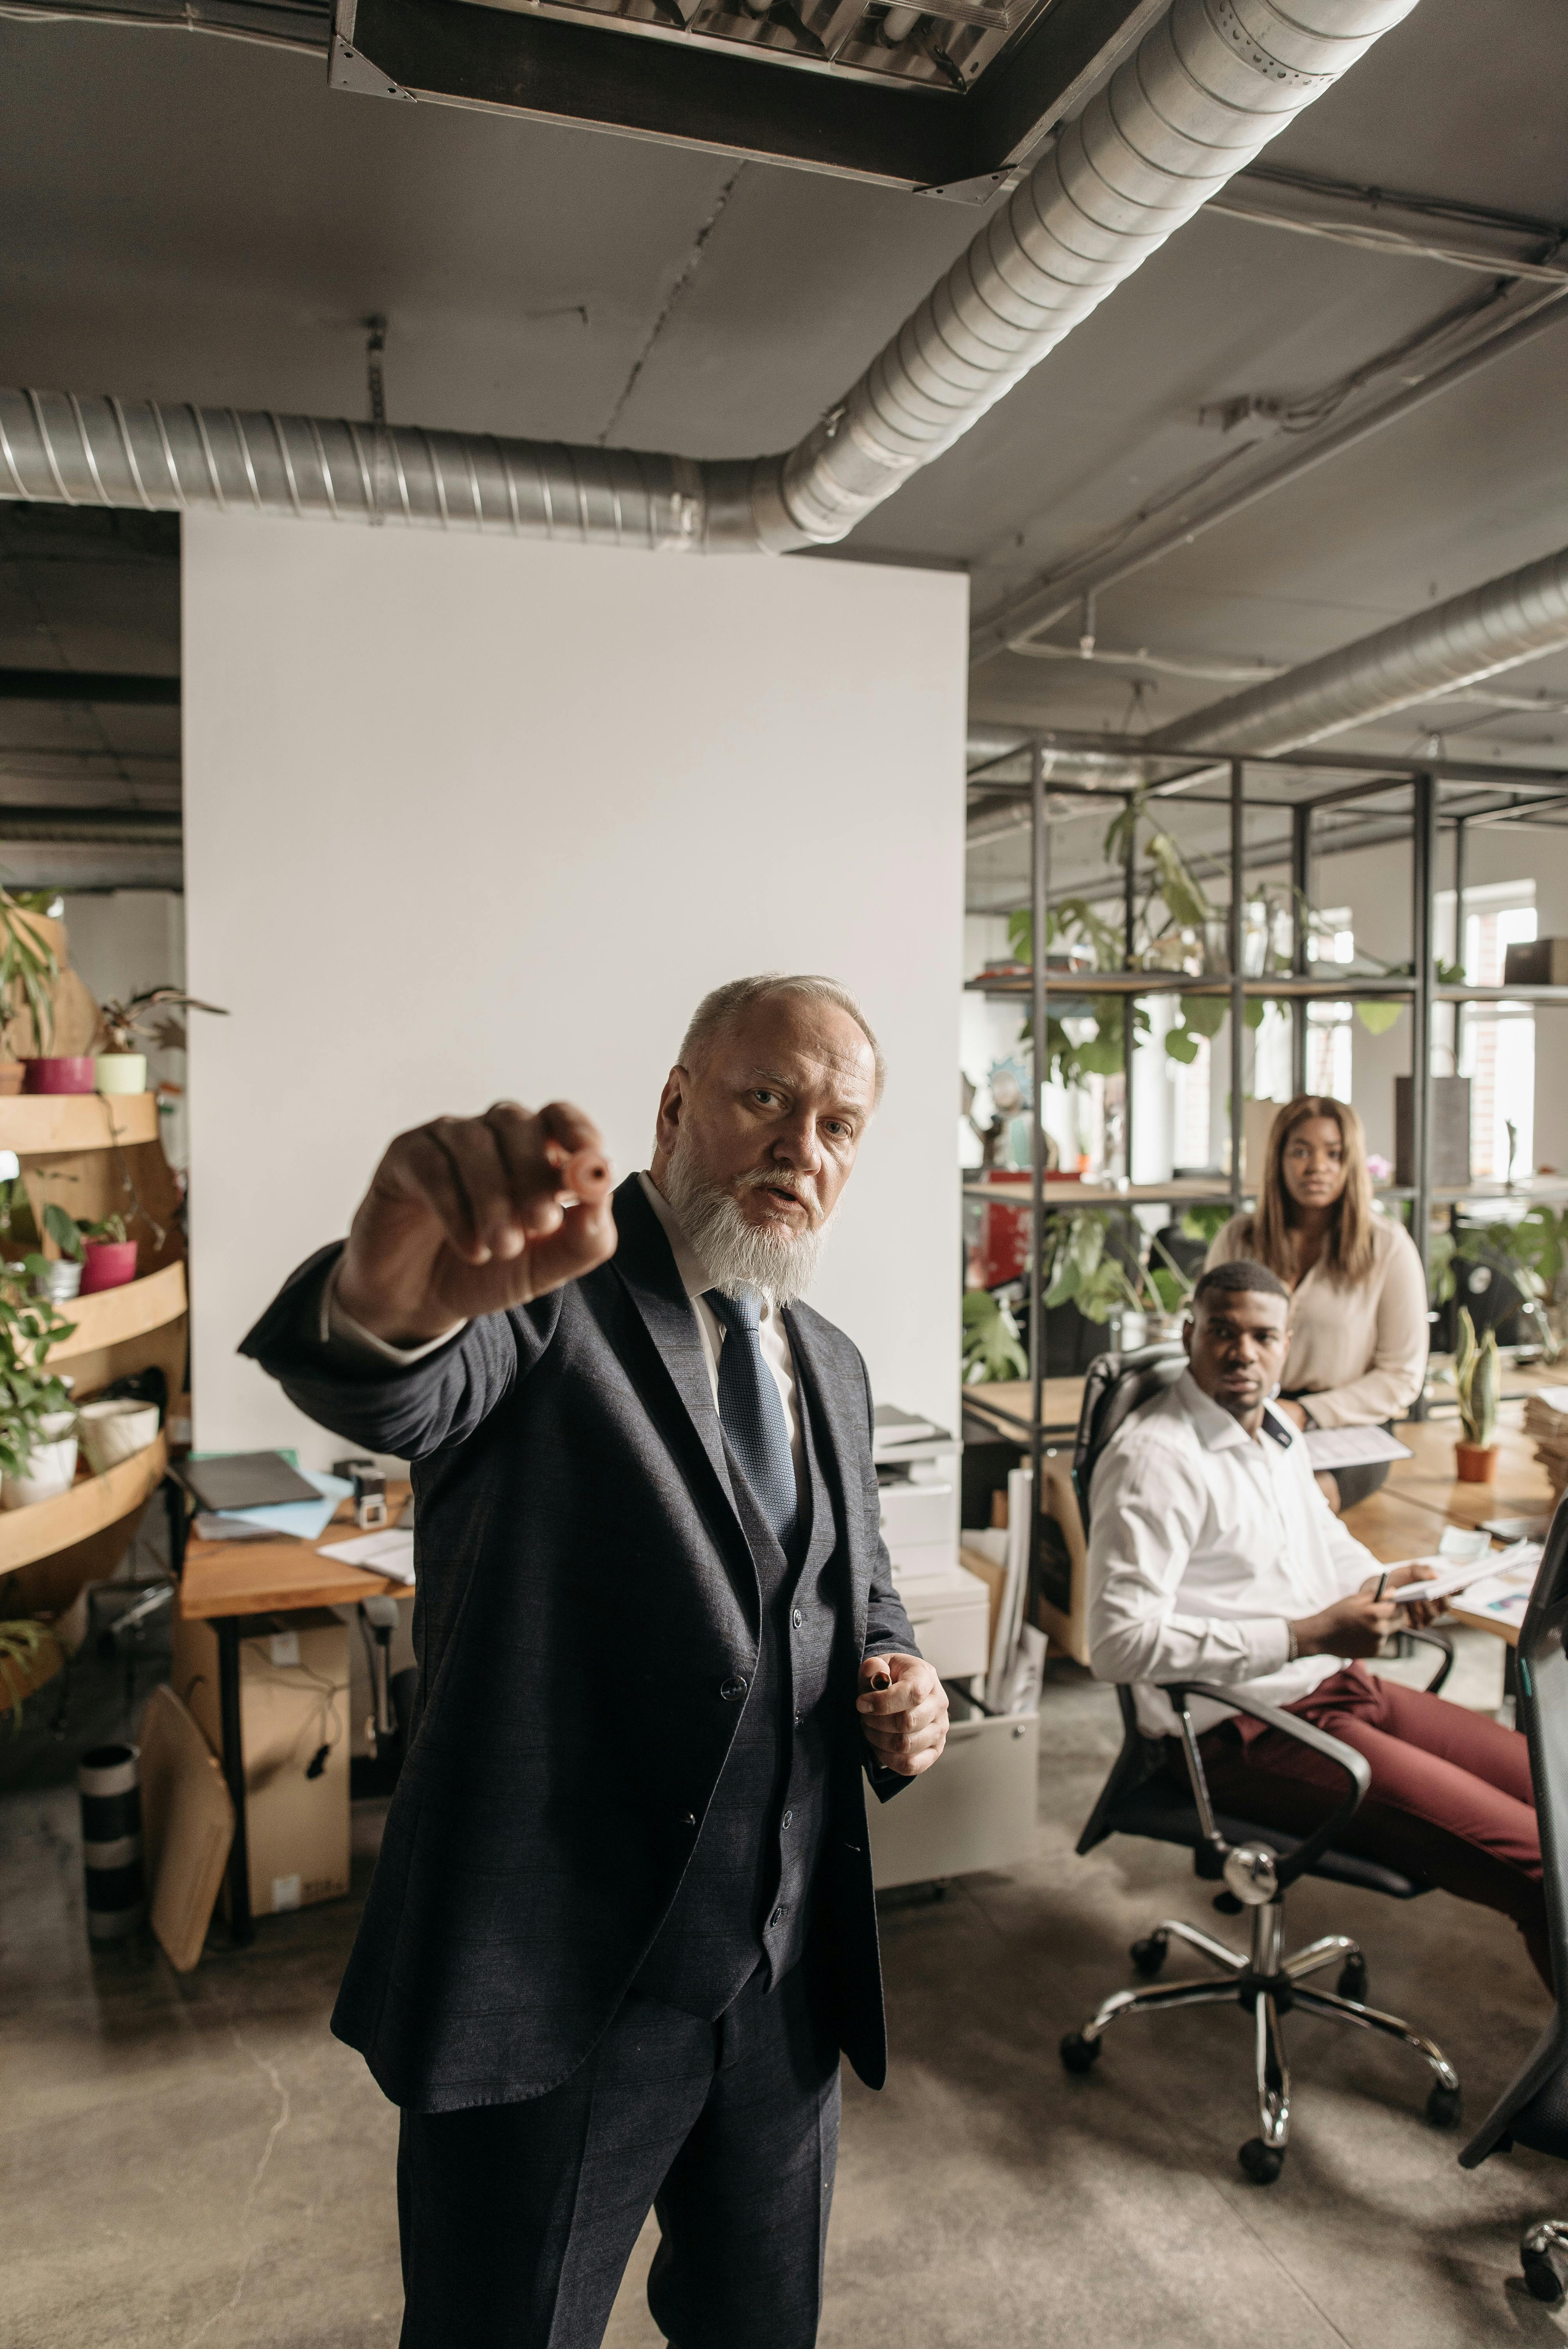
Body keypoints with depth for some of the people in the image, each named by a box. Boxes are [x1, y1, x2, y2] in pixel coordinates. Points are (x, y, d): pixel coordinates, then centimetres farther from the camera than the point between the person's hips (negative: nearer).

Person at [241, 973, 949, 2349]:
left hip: (788, 1975, 6)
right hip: (553, 1977, -5)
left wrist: (901, 1687, -4)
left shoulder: (833, 1368, 8)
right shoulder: (543, 1294, -14)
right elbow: (391, 1393, -35)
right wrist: (397, 1297, -58)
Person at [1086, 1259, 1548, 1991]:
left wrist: (1382, 1584, 6)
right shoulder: (1153, 1459, -19)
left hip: (1342, 1685, 9)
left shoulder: (1277, 1432, 11)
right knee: (1537, 1860, -15)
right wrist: (1305, 1637, -24)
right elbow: (1120, 1643, -26)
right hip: (1248, 1736, -9)